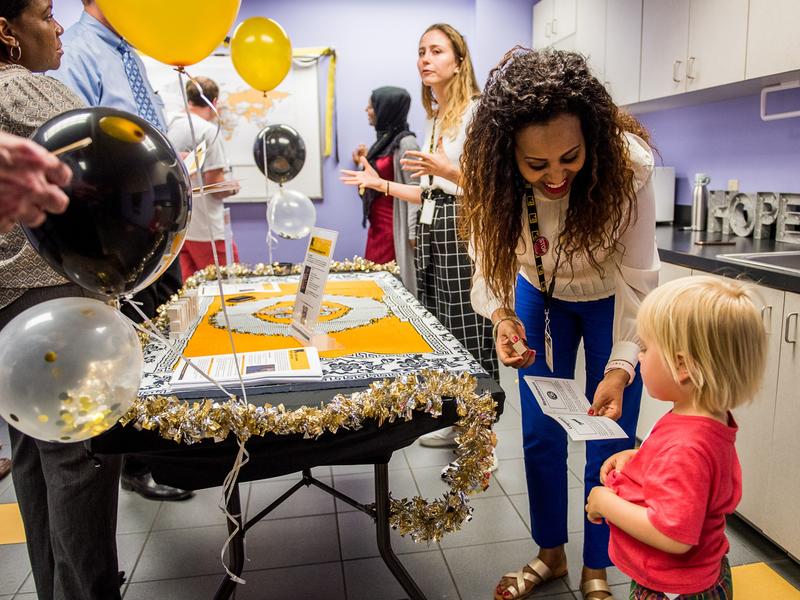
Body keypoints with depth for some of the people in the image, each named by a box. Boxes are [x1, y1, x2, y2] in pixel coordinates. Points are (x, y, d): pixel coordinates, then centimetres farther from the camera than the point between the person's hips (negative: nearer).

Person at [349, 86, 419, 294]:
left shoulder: (406, 143, -11)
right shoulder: (384, 140, 14)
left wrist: (413, 234, -19)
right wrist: (363, 163, 11)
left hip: (395, 229, -8)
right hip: (377, 226, 9)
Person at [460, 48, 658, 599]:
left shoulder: (627, 163, -34)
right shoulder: (492, 169, -28)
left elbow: (638, 279, -28)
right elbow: (492, 253, -17)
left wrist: (621, 366, -40)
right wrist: (501, 315, -36)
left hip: (610, 301, -2)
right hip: (541, 296, 2)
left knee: (609, 444, 2)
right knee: (540, 435, 8)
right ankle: (551, 554, 33)